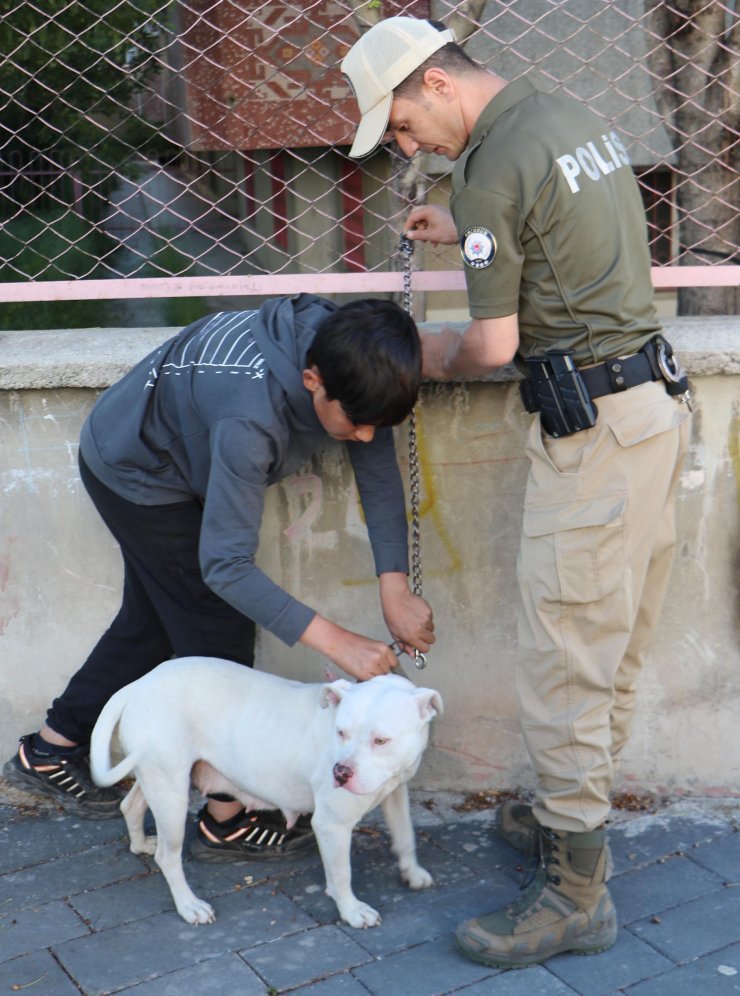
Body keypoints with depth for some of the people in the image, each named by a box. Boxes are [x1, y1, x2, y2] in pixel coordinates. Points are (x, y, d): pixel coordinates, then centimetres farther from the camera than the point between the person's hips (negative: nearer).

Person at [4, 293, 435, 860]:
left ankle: (50, 751, 36)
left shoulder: (347, 357, -23)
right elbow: (225, 564, -43)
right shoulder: (251, 415, -45)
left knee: (152, 622, 19)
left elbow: (378, 468, -17)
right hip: (134, 473, -8)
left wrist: (395, 586, -26)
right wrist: (336, 642, -45)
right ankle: (227, 822, 11)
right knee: (220, 633, -4)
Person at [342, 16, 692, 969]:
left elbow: (494, 346, -13)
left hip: (592, 424, -10)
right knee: (614, 642, 17)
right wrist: (461, 233, 26)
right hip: (655, 397, 10)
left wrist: (433, 357, 8)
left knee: (563, 655, -4)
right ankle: (572, 809, 33)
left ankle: (576, 892, 6)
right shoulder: (575, 117, 14)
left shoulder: (492, 171, -15)